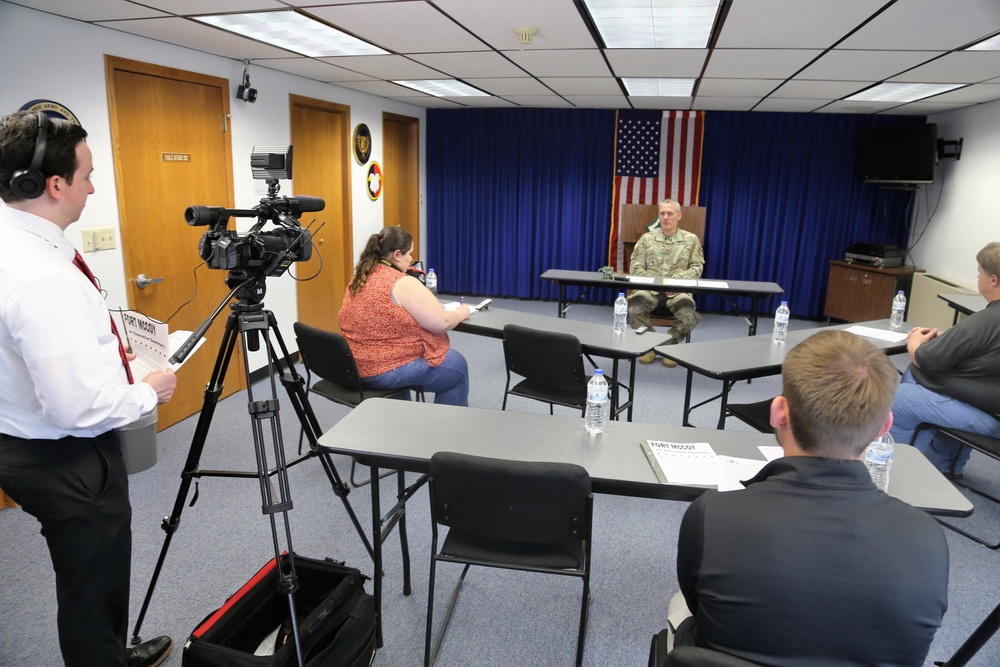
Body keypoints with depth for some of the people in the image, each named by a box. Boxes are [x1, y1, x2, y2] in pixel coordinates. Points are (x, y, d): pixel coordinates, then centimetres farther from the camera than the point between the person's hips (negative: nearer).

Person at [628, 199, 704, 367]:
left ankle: (669, 346, -2)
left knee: (688, 315, -32)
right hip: (650, 288, 0)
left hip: (678, 290, 0)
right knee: (634, 309, -32)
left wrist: (677, 280, -11)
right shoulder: (647, 238, 11)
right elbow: (635, 265, 7)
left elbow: (697, 267, 7)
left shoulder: (691, 239, 11)